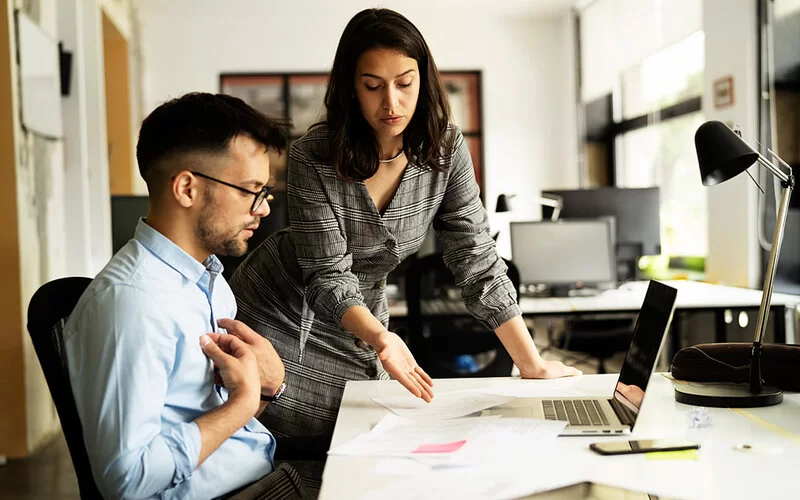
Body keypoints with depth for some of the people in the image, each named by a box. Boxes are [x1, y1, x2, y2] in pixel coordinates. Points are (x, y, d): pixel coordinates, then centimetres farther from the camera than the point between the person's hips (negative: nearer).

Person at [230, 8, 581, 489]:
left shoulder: (445, 149, -15)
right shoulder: (316, 156, -24)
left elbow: (478, 261, -13)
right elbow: (329, 276, -24)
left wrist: (533, 365, -16)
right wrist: (380, 338, -43)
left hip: (361, 319, 3)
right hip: (279, 314, -2)